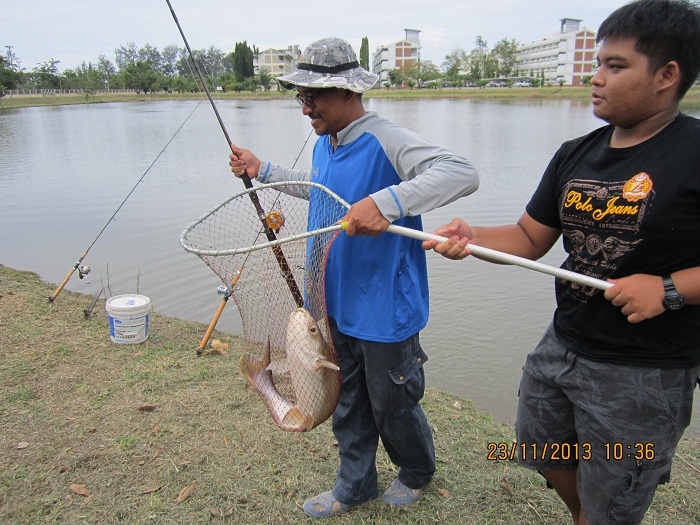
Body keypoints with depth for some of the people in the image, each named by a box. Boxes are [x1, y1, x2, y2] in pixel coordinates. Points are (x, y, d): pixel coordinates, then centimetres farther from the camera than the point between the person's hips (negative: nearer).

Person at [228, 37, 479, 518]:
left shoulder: (386, 140, -22)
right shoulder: (325, 144, 6)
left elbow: (462, 173, -35)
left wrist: (387, 202, -48)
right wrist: (263, 170, 21)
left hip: (384, 311, -8)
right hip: (339, 306, 8)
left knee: (392, 405, 14)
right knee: (348, 404, 21)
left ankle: (418, 472, 45)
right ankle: (355, 487, 44)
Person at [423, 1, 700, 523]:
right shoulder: (575, 155, 4)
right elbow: (529, 238, 5)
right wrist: (473, 238, -12)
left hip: (644, 373, -6)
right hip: (563, 345, 7)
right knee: (542, 449, 27)